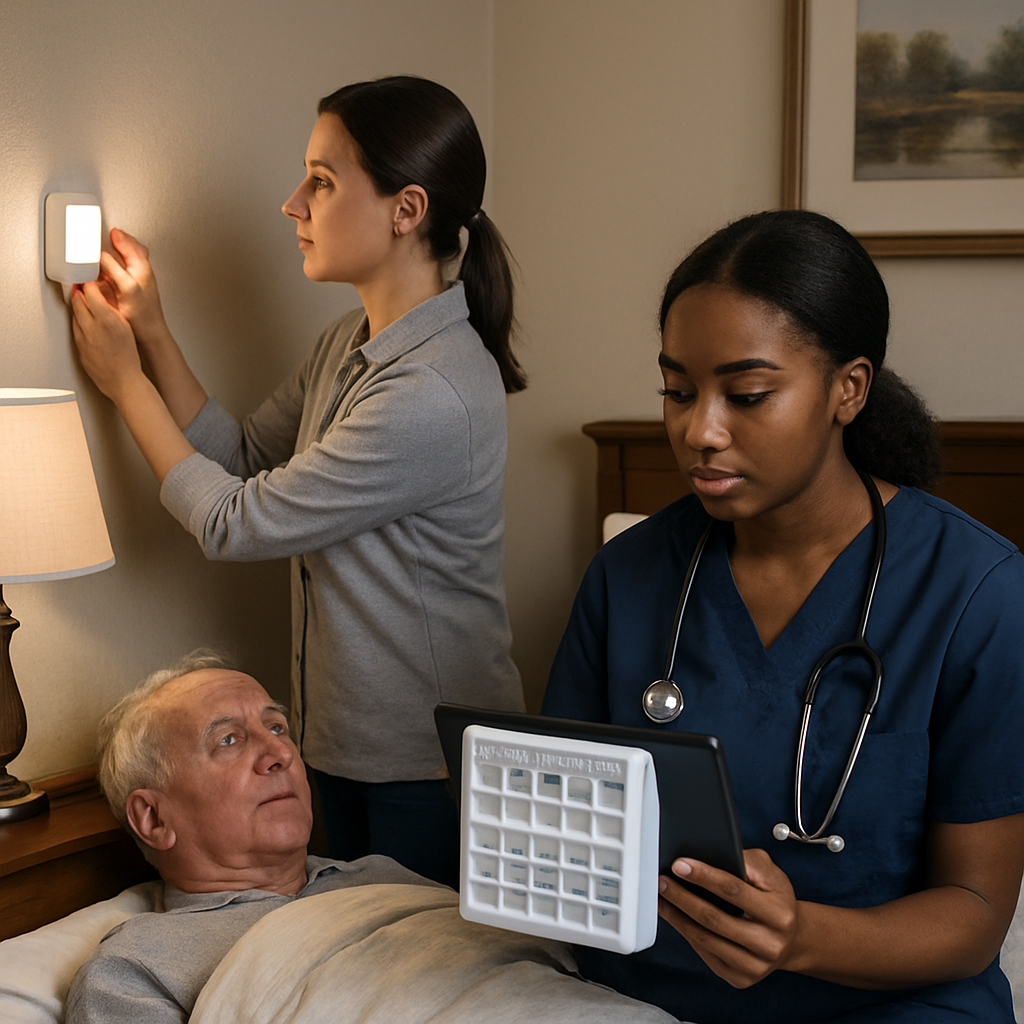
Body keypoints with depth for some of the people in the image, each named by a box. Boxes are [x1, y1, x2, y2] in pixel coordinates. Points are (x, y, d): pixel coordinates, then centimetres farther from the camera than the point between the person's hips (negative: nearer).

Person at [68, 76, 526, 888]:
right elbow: (244, 462, 10)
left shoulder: (433, 395, -27)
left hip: (430, 766, -8)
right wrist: (152, 333, 2)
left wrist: (125, 380, -7)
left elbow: (233, 523, -19)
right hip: (348, 738, 9)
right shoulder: (352, 342, 3)